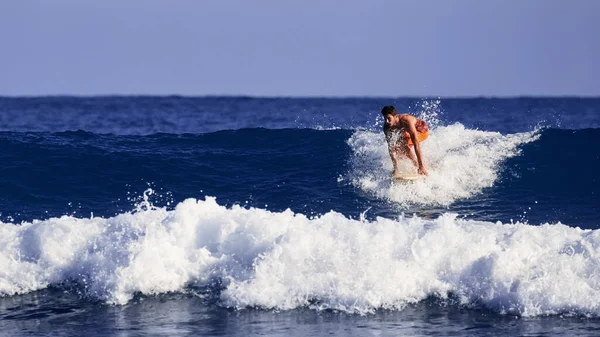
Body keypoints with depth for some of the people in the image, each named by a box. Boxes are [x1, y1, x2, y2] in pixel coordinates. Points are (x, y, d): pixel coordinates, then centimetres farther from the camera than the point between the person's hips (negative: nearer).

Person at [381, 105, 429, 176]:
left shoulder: (406, 121, -41)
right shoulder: (387, 127, -22)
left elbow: (416, 143, -43)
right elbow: (391, 148, -17)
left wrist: (421, 166, -46)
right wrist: (395, 169, -22)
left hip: (422, 130, -7)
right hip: (407, 132, 7)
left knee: (403, 144, -30)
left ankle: (417, 165, -15)